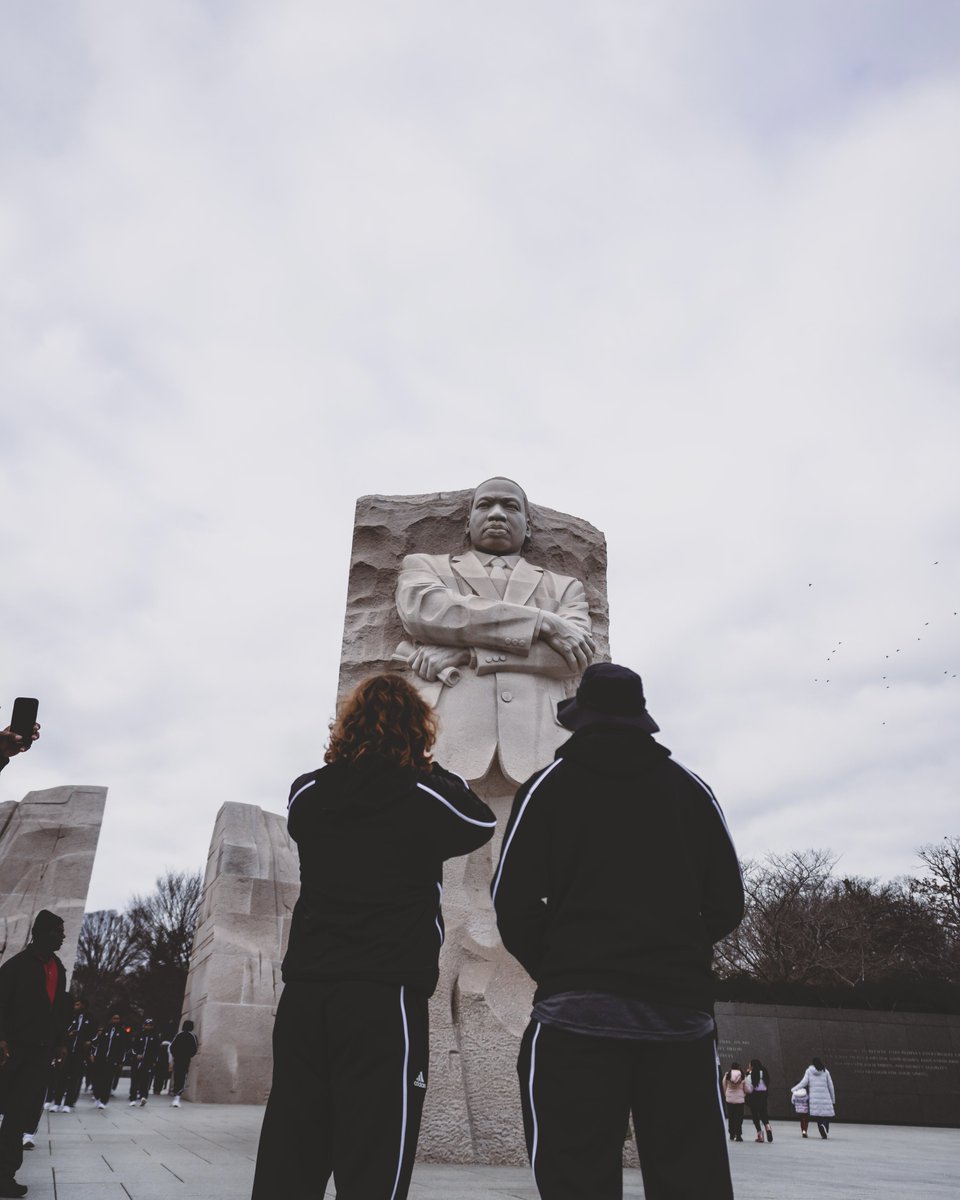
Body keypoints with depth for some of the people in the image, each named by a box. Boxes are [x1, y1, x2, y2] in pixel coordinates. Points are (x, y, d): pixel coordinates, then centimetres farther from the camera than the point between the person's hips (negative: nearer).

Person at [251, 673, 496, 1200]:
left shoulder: (308, 794, 5)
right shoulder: (425, 796, -5)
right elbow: (482, 823, 13)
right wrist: (434, 773, 17)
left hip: (305, 993, 5)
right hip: (385, 997, -4)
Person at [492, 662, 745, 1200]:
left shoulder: (550, 785, 3)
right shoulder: (691, 787, 11)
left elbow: (514, 903, -4)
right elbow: (727, 903, 10)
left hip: (579, 1011, -3)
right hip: (682, 1010, 3)